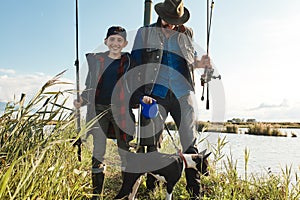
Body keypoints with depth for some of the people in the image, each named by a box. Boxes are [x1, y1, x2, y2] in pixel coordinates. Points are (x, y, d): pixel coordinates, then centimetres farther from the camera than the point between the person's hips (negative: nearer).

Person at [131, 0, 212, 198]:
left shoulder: (186, 34, 15)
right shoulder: (145, 33, 9)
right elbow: (136, 66, 4)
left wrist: (200, 62, -1)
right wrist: (141, 93, -8)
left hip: (183, 94, 2)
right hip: (156, 95, -1)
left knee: (190, 142, -1)